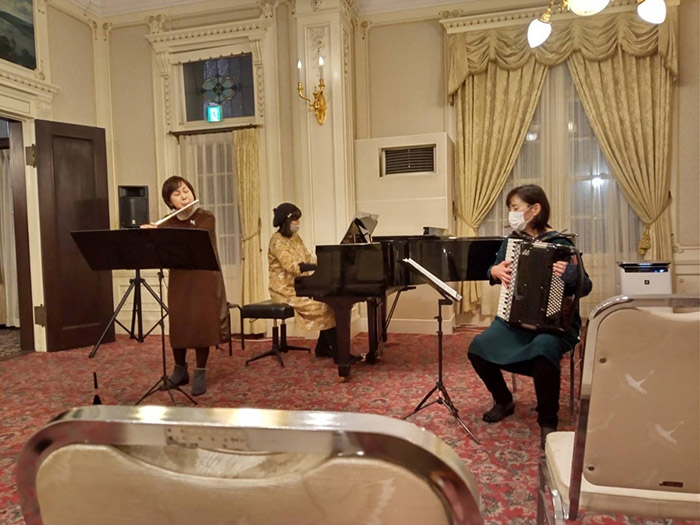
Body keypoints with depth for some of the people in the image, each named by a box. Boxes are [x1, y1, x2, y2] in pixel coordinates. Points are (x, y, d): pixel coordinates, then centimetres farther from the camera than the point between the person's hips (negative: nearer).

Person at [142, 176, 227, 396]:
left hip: (204, 280, -3)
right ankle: (180, 371, 26)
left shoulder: (206, 218, -7)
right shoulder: (168, 224, 6)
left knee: (202, 325, -1)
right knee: (177, 325, 7)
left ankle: (200, 374, 13)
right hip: (179, 281, 4)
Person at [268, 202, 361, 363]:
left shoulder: (295, 238, 14)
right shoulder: (277, 241, -15)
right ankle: (339, 353, -16)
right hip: (286, 289, -9)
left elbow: (309, 257, 10)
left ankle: (323, 347, 2)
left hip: (298, 285, 9)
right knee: (324, 305, -22)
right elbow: (292, 266, -27)